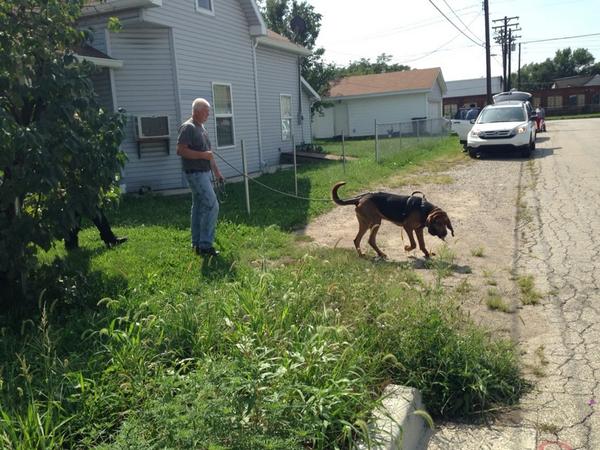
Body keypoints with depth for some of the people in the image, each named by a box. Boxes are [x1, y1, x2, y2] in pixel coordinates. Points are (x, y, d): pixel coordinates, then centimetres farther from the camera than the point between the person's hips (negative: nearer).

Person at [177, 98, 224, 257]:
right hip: (196, 173, -10)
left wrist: (216, 171, 21)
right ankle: (205, 245, -7)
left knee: (199, 207, 12)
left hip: (203, 173, 10)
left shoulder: (201, 127, 16)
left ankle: (196, 243, 20)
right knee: (212, 206, -12)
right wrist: (203, 155, -23)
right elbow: (180, 150, -22)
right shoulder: (188, 127, -14)